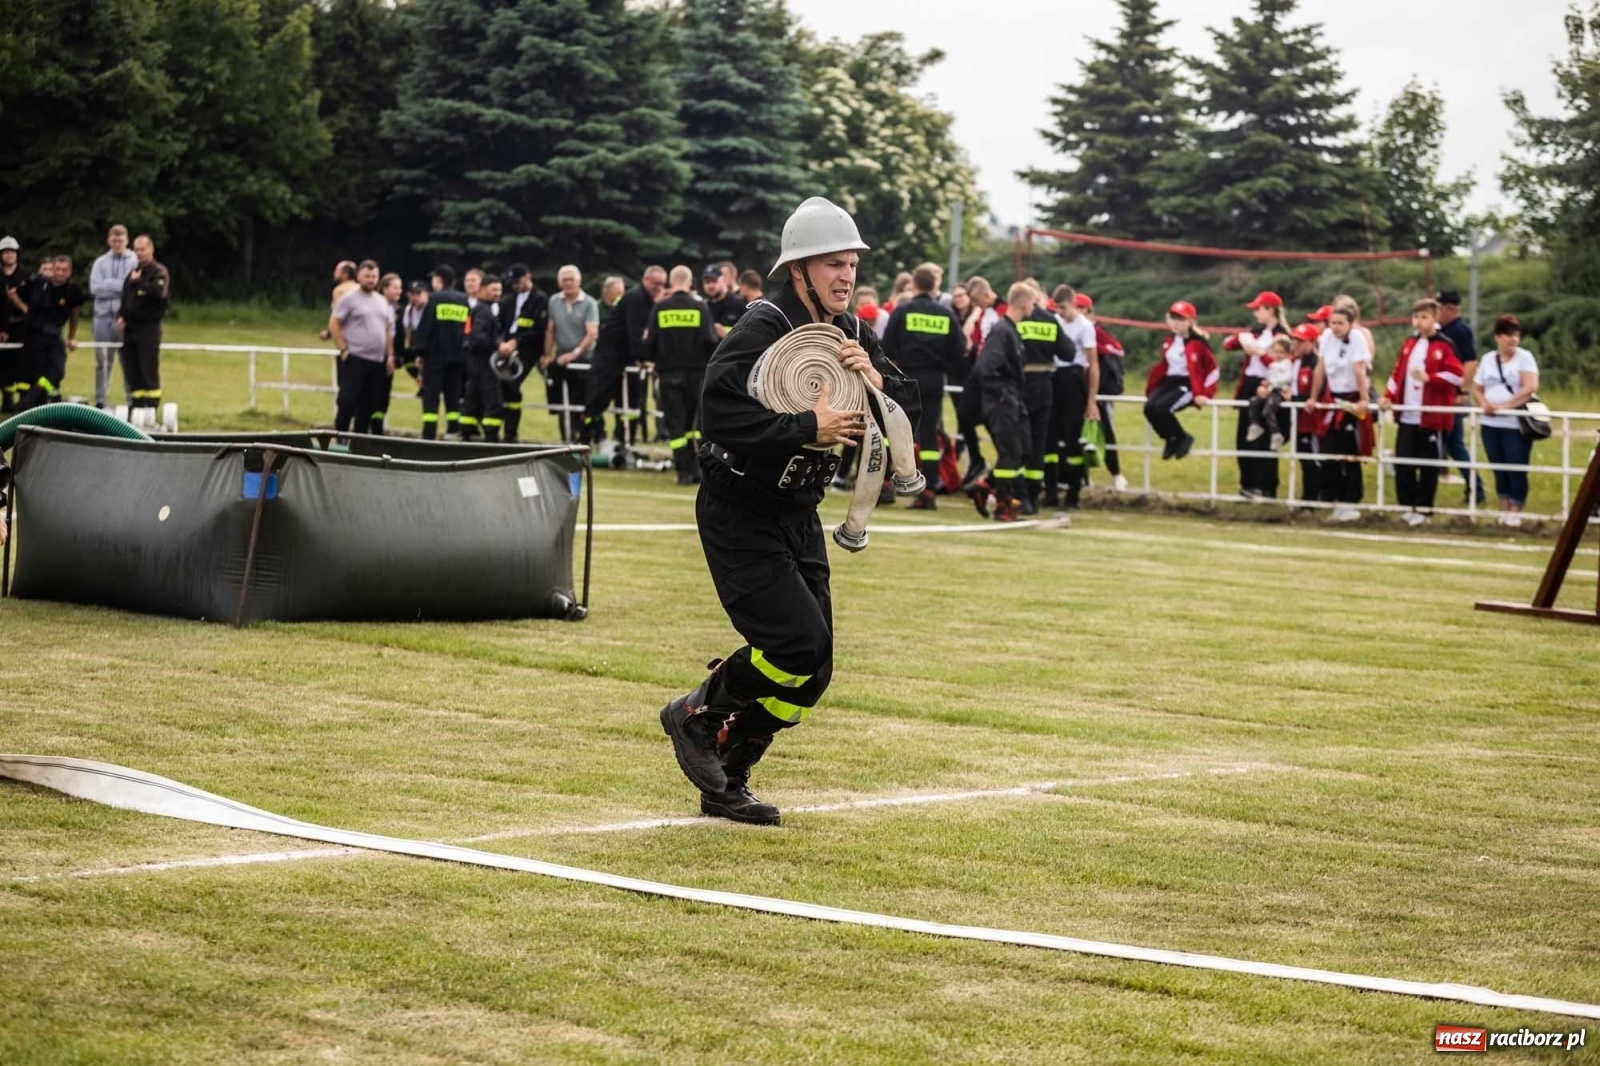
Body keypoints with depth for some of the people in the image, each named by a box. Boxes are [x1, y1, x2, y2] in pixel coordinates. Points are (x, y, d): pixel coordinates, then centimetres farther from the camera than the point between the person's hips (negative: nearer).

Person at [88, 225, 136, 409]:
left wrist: (110, 286, -15)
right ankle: (100, 401, 11)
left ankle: (133, 400, 4)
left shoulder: (135, 262, 2)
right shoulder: (101, 263, 10)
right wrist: (121, 286, -10)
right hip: (104, 316, 3)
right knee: (103, 361, 6)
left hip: (126, 317, -3)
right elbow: (95, 288, -3)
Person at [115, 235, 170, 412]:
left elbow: (159, 292, -25)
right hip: (130, 327, 7)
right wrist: (121, 316, 5)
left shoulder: (159, 272, -5)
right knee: (131, 370, 8)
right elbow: (124, 298, 22)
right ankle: (136, 404, 16)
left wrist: (138, 282, -16)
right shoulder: (132, 273, 18)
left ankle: (152, 405, -2)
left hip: (149, 327, -7)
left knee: (149, 370, -6)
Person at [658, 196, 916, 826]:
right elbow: (722, 415, -31)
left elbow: (910, 410, 5)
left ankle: (727, 782, 20)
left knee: (811, 671, 6)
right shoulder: (761, 333, -19)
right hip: (738, 516, -8)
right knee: (798, 639, -20)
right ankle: (697, 716, 4)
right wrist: (808, 428, -32)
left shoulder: (854, 337, 6)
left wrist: (877, 383, -15)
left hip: (799, 520, 8)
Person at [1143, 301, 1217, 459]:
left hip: (1188, 384, -7)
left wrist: (1202, 393, -21)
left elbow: (1212, 369, -13)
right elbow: (1161, 367, 20)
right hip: (1170, 382, 7)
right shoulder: (1170, 341, 13)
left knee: (1161, 408, -29)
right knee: (1149, 407, -19)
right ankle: (1172, 439, 1)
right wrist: (1150, 391, 18)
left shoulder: (1197, 343, -11)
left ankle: (1182, 438, -6)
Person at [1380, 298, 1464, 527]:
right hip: (1407, 415, 6)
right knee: (1402, 462, 4)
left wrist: (1429, 378, -20)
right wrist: (1389, 396, 2)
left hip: (1432, 417, -6)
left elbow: (1456, 376, -12)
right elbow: (1398, 372, 15)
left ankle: (1423, 509, 10)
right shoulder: (1408, 344, 14)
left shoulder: (1444, 346, -5)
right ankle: (1408, 505, 14)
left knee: (1429, 464, 2)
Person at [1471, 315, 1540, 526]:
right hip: (1491, 424, 4)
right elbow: (1477, 388, 14)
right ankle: (1504, 509, 16)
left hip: (1516, 424, -4)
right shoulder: (1487, 359, 12)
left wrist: (1505, 405, -18)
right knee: (1499, 470, 8)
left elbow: (1531, 387, -14)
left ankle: (1515, 512, 0)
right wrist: (1483, 403, -8)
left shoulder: (1524, 357, -2)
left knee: (1516, 470, -5)